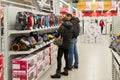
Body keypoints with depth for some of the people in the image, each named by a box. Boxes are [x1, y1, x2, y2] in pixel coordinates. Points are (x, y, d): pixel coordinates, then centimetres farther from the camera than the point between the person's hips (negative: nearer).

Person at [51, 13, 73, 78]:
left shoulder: (63, 26, -14)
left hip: (62, 44, -6)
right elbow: (71, 35, 8)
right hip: (68, 45, 6)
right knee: (66, 57, 14)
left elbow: (57, 34, -12)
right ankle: (66, 71, 22)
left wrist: (56, 36, 7)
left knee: (59, 58, -4)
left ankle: (58, 73, -5)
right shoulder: (71, 26, 3)